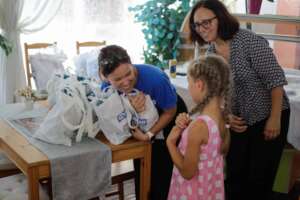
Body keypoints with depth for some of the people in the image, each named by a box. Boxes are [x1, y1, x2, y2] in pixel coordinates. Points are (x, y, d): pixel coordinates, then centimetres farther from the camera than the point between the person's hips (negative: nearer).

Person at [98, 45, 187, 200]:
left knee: (162, 170, -3)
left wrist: (149, 135, -27)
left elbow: (170, 112, -19)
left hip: (169, 119, -4)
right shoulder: (107, 88, -25)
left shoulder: (155, 78, -37)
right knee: (141, 169, 16)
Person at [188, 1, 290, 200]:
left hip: (269, 117, -6)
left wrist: (275, 119, -19)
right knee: (234, 174, 14)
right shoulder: (211, 53, -2)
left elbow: (275, 79, -20)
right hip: (240, 121, 6)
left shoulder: (249, 41, -22)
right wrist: (227, 116, -5)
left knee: (259, 178, 4)